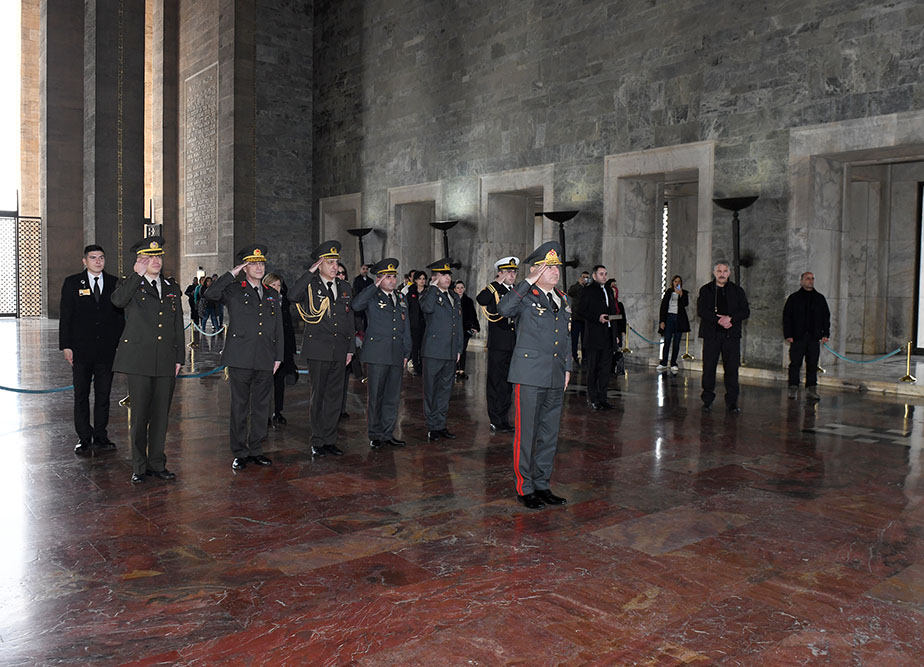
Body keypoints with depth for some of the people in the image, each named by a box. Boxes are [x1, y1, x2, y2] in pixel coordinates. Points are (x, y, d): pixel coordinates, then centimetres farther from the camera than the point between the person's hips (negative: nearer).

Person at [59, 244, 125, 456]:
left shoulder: (114, 283, 7)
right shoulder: (72, 283, 3)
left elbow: (120, 316, 8)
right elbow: (65, 317, 1)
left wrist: (120, 344, 1)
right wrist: (65, 346, -5)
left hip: (107, 349, 1)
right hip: (81, 349, -1)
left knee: (103, 394, 7)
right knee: (81, 395, 5)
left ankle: (100, 436, 18)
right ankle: (83, 439, 13)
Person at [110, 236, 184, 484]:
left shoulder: (172, 288, 15)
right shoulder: (130, 285, 3)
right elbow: (118, 300, -22)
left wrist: (180, 358, 11)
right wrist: (137, 275, -25)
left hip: (166, 361, 4)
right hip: (139, 359, -4)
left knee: (161, 414, 8)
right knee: (139, 414, 1)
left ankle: (157, 463, 19)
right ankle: (139, 466, 12)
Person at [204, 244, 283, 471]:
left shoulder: (272, 295, 16)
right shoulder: (233, 290, 4)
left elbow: (278, 329, 17)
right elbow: (210, 294, -17)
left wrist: (278, 357, 11)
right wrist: (232, 274, -11)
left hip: (265, 360, 4)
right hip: (240, 358, -4)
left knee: (261, 406, 9)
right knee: (239, 407, 2)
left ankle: (256, 450, 20)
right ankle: (240, 453, 11)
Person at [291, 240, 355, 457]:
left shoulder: (344, 287, 12)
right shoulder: (310, 285, -3)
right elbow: (294, 296, -26)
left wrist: (350, 348, 12)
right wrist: (310, 272, -21)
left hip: (339, 351, 5)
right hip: (318, 350, -4)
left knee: (335, 396, 9)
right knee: (318, 396, 2)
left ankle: (330, 440, 18)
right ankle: (317, 442, 12)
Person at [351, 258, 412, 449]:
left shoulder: (401, 299, 17)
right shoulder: (372, 297, 0)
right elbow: (356, 305, -23)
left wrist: (407, 353, 13)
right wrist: (375, 286, -18)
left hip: (397, 356, 5)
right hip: (377, 354, -5)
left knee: (393, 397, 9)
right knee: (376, 397, 1)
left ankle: (388, 434, 19)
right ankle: (374, 435, 12)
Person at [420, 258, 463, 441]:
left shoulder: (454, 297, 17)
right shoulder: (429, 294, -2)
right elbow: (427, 308, -27)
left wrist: (459, 349, 16)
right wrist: (433, 286, -18)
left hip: (451, 352, 6)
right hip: (433, 351, -6)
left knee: (445, 389, 12)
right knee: (431, 390, 1)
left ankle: (441, 425, 20)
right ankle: (432, 427, 8)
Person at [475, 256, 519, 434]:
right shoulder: (493, 291, -4)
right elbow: (480, 299, -27)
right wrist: (498, 282, -21)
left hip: (514, 346, 7)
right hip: (498, 347, -6)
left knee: (508, 385, 13)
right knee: (496, 383, -2)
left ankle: (504, 421, 22)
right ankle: (496, 422, 5)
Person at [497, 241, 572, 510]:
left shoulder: (563, 300, 15)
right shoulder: (526, 297, -6)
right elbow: (503, 309, -28)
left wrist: (567, 367, 16)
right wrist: (529, 282, -22)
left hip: (555, 379, 7)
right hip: (530, 376, -7)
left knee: (550, 434, 13)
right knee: (527, 434, 0)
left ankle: (542, 485, 26)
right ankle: (524, 488, 12)